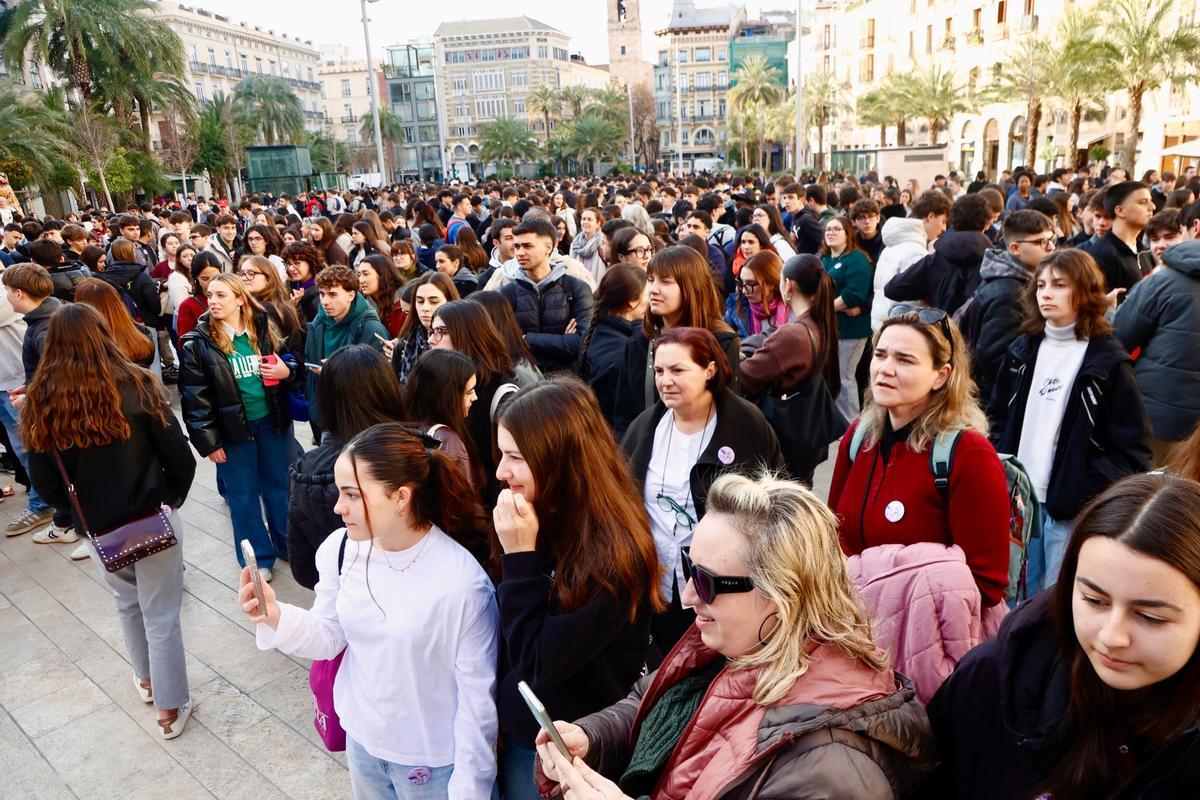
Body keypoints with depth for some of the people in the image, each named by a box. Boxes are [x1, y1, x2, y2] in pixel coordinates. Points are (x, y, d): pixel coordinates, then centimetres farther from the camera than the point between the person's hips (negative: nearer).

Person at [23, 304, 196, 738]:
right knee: (161, 615, 10)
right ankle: (171, 707, 23)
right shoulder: (136, 386, -13)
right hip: (153, 520, -3)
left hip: (96, 529, 3)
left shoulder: (41, 402, -7)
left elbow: (45, 483, -2)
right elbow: (181, 460, -12)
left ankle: (146, 679, 47)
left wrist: (83, 511, 15)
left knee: (127, 602, 28)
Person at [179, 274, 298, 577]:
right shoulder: (198, 343, -8)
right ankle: (258, 558, 24)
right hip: (232, 429, -2)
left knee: (279, 484, 15)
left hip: (272, 421, 3)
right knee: (243, 494, 9)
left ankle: (289, 545, 32)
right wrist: (208, 440, -12)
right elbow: (195, 396, -9)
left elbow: (293, 365, 11)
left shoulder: (265, 329, 0)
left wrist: (287, 372, -13)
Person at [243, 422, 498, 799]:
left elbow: (477, 698, -18)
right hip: (361, 737, 5)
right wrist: (275, 615, -18)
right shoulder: (340, 549, -12)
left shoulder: (463, 582, -27)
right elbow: (329, 635, 0)